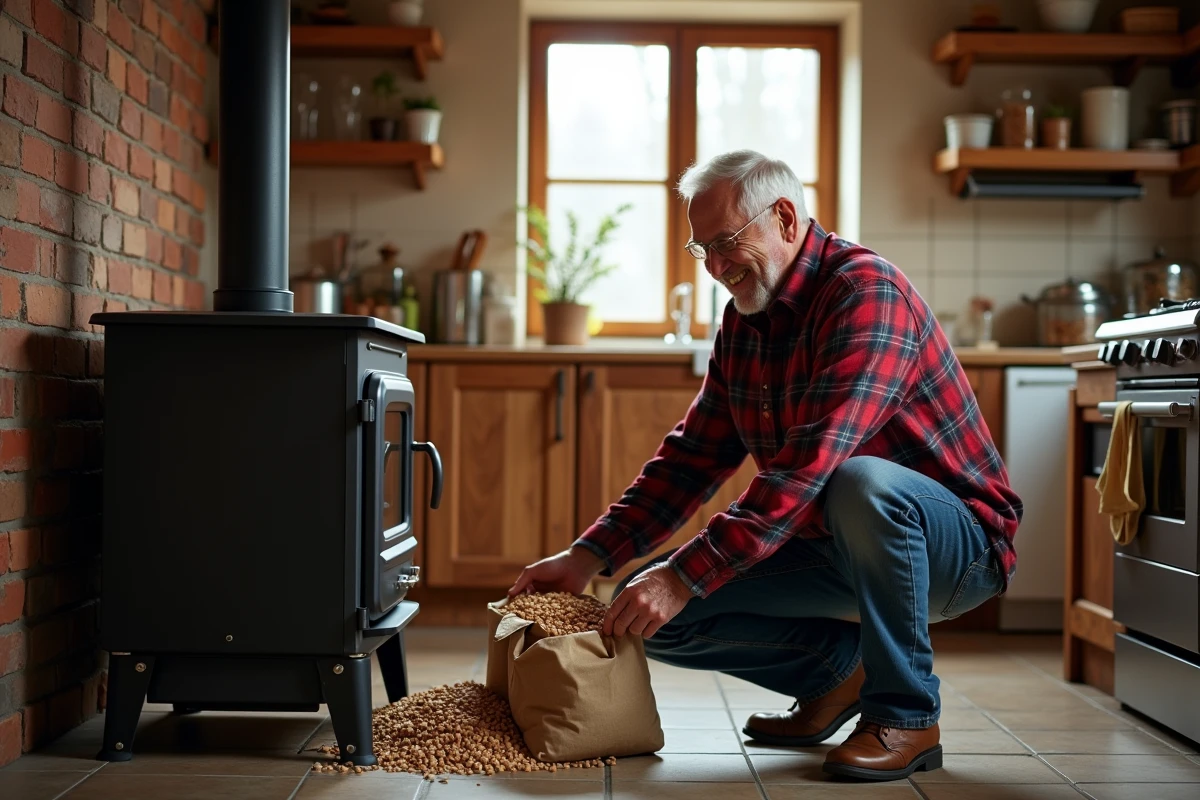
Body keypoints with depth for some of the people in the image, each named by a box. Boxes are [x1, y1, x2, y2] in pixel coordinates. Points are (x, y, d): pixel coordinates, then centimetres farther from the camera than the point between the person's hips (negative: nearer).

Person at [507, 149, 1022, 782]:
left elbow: (810, 461, -33)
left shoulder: (865, 291, -21)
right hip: (832, 547, 7)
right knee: (650, 612, -7)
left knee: (860, 482, -41)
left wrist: (685, 576, -36)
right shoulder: (742, 323, 6)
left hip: (956, 540, -7)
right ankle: (839, 668, 11)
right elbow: (693, 456, 6)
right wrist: (590, 556, -6)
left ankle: (907, 715, -20)